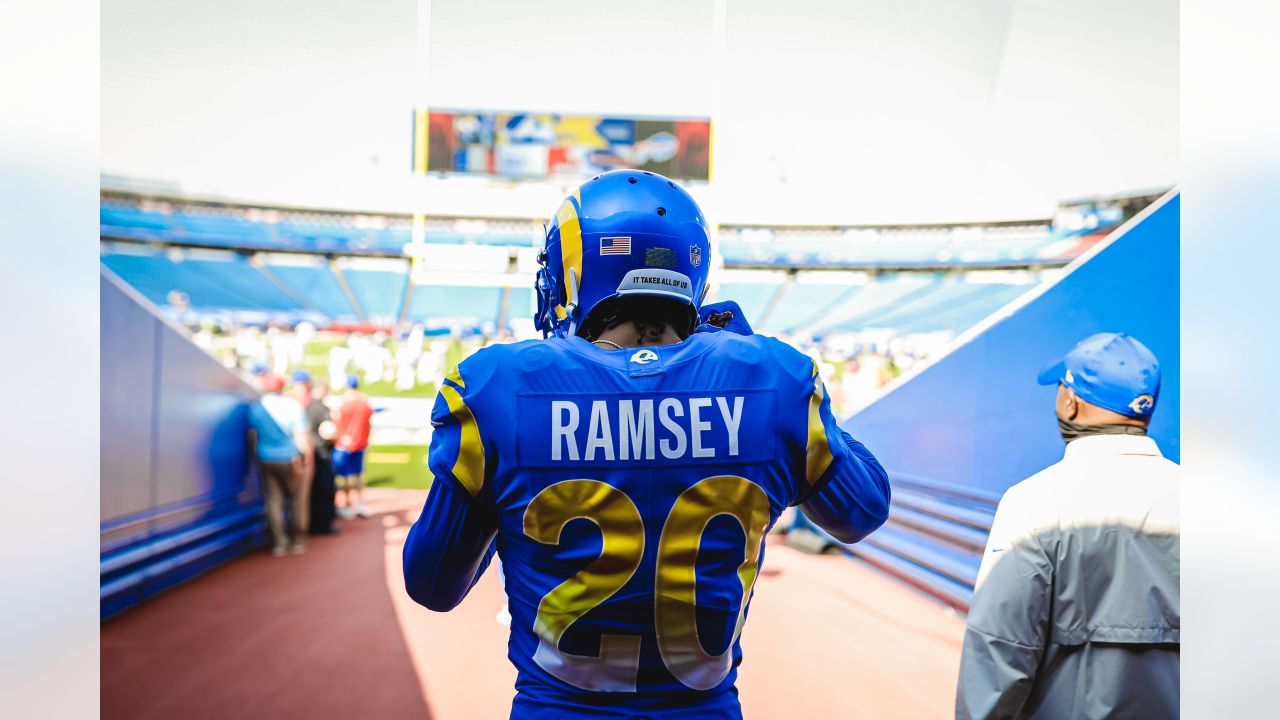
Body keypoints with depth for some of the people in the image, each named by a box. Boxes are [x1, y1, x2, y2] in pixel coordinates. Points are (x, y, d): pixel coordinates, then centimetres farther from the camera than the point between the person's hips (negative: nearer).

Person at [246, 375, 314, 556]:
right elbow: (301, 436, -10)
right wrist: (307, 458, 0)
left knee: (273, 500, 7)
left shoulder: (254, 407, -1)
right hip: (292, 459, -2)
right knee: (297, 499, 10)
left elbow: (252, 436, 8)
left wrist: (255, 455, 21)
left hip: (266, 460, 2)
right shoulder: (292, 405, -10)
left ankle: (279, 543, 5)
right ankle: (298, 541, 14)